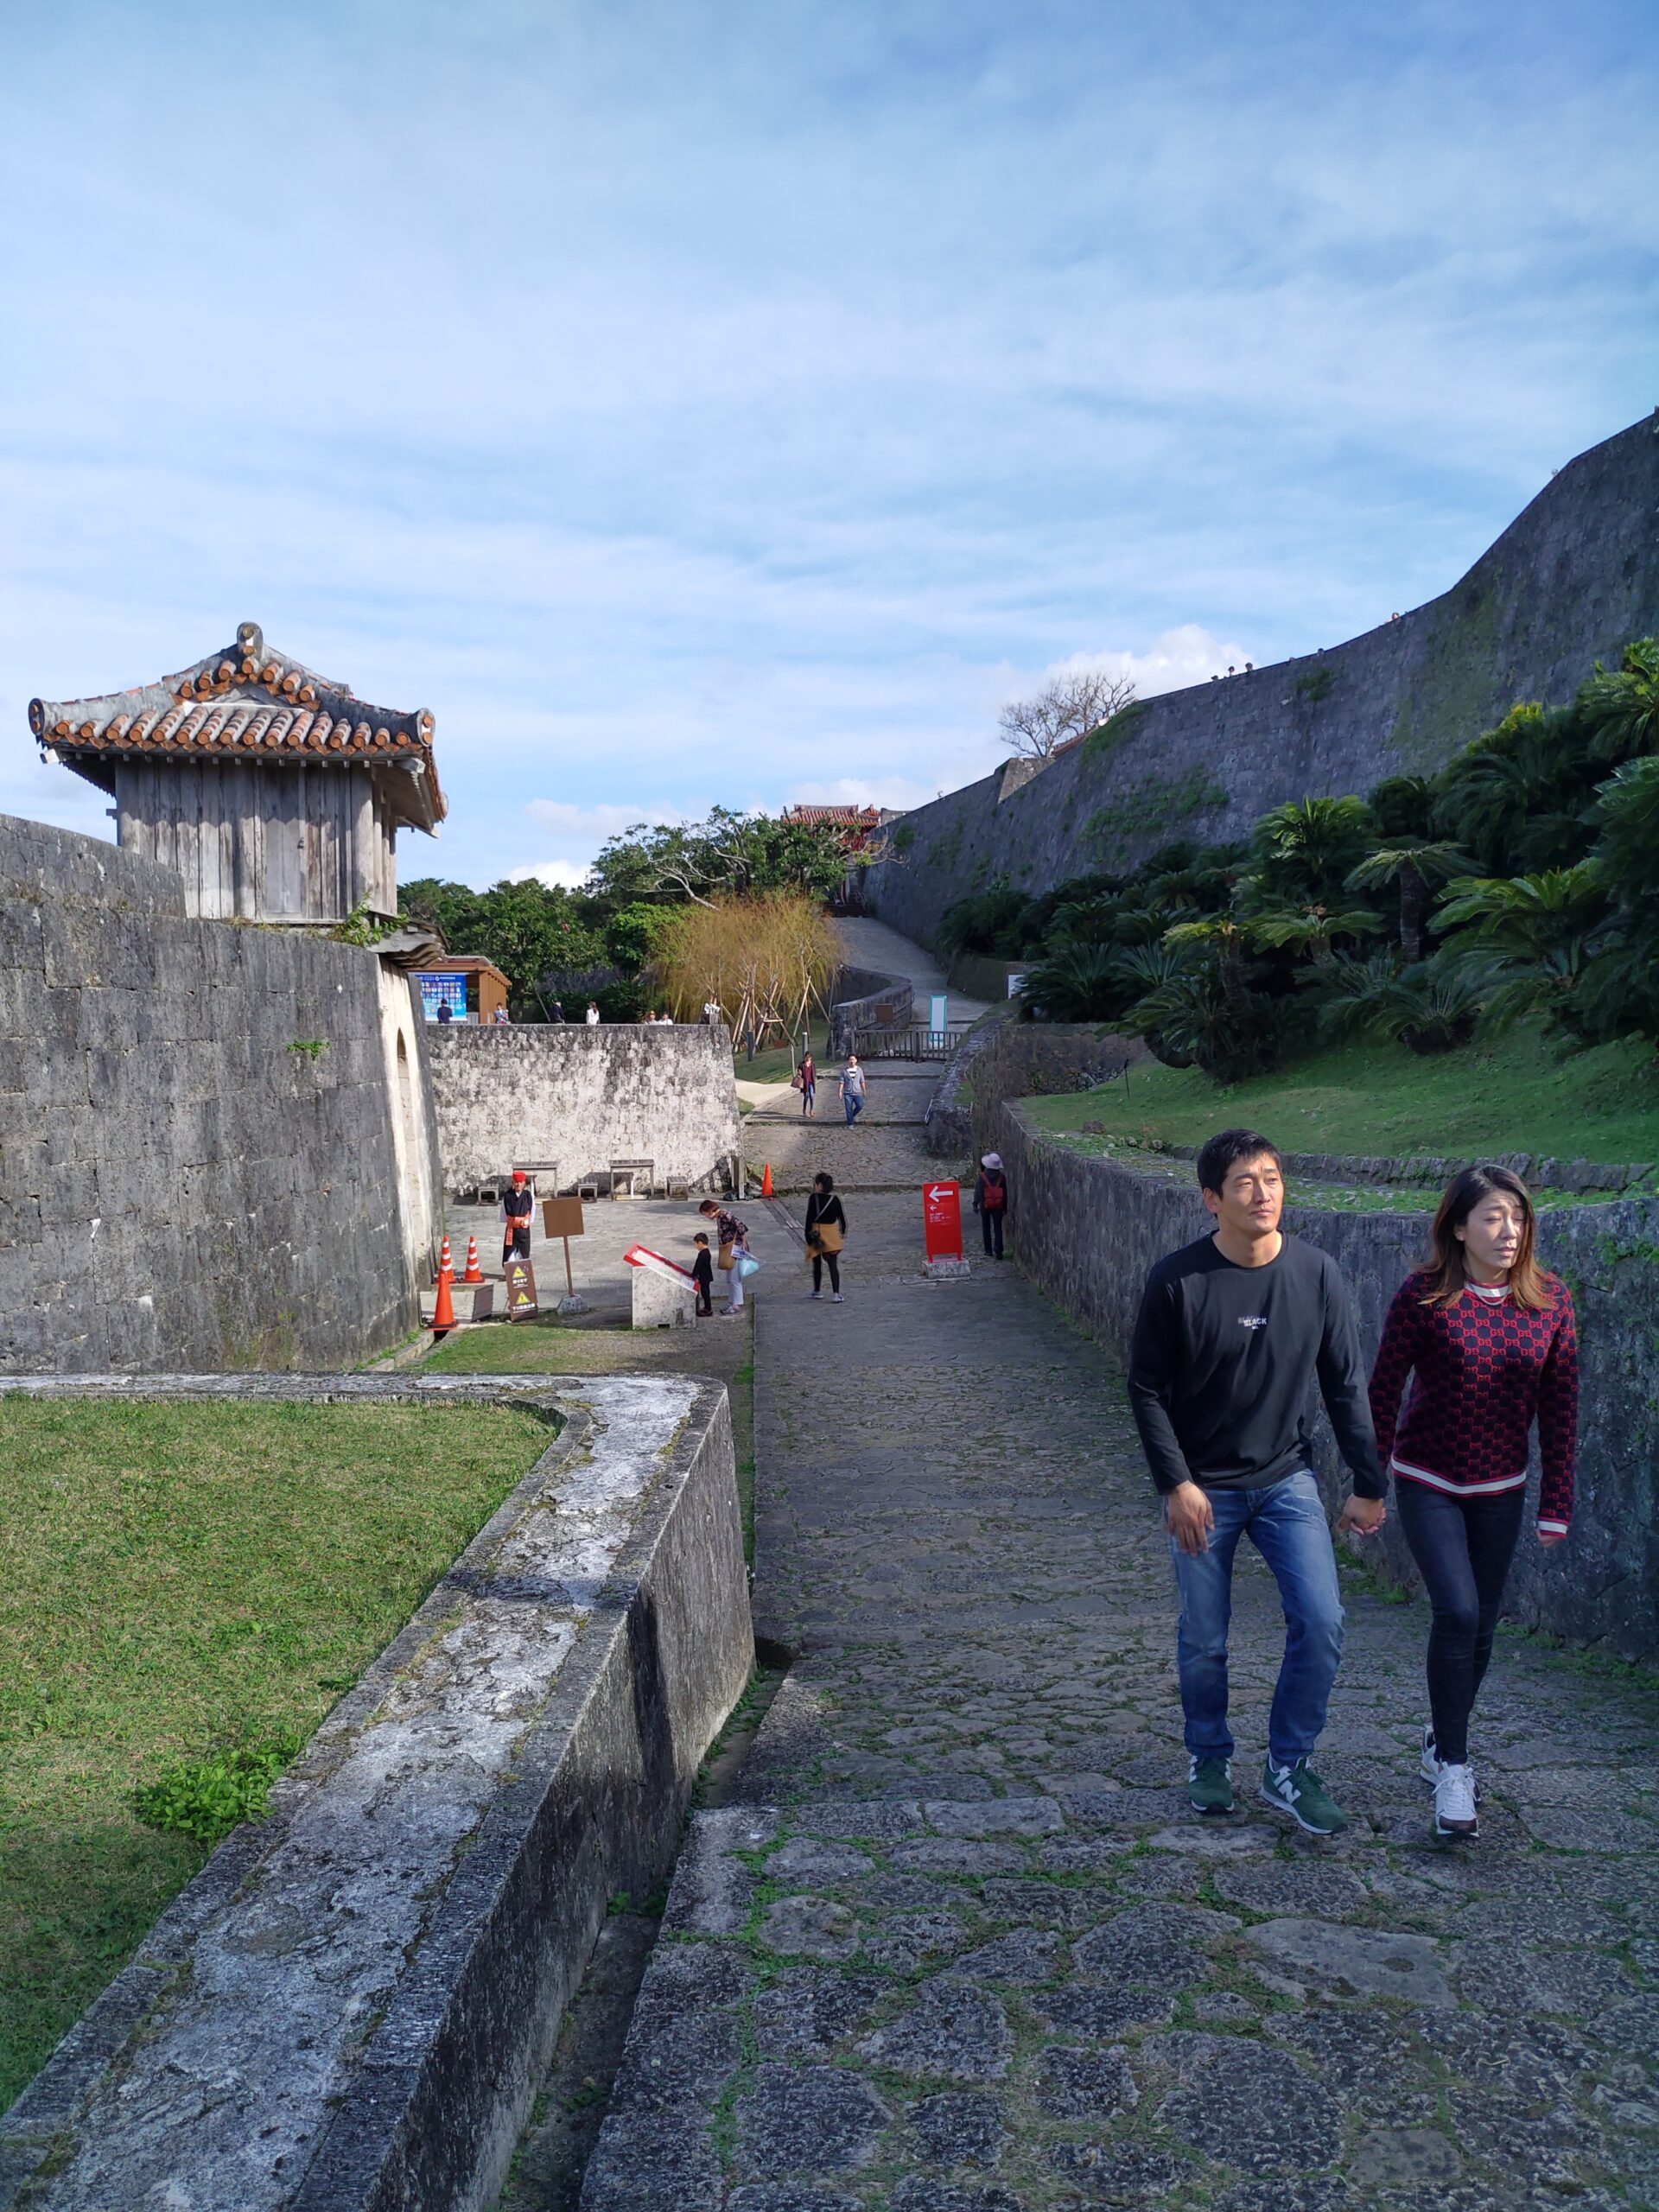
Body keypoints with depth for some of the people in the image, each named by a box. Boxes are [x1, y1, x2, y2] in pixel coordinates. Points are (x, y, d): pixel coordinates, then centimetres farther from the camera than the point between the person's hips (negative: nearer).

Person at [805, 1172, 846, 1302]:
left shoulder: (814, 1198, -11)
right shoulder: (835, 1199, -1)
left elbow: (809, 1218, -13)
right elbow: (841, 1217, 6)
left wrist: (809, 1236, -9)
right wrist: (843, 1231, 22)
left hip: (817, 1233, -2)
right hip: (832, 1234, 2)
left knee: (817, 1264, 16)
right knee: (833, 1265, 0)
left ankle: (817, 1291, 28)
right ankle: (836, 1294, -11)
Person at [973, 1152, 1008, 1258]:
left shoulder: (981, 1177, -8)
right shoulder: (1002, 1177, -1)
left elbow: (978, 1192, -8)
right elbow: (1005, 1193, 4)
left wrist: (975, 1204, -2)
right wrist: (1005, 1207, 11)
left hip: (985, 1206, -1)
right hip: (998, 1206, 1)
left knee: (986, 1228, 11)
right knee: (998, 1228, 1)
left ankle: (989, 1250, 12)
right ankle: (998, 1249, -15)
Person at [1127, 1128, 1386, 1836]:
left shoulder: (1315, 1273, -8)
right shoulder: (1177, 1281, -15)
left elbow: (1346, 1385, 1)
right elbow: (1147, 1390, -7)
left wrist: (1369, 1484, 3)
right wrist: (1176, 1484, -12)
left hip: (1286, 1479, 2)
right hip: (1203, 1488, -2)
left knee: (1320, 1621, -7)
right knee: (1204, 1640, 8)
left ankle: (1288, 1768, 14)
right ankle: (1208, 1757, 33)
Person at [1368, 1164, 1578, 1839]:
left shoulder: (1550, 1300, -8)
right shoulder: (1424, 1296, -18)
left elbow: (1559, 1406, -1)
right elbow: (1383, 1392, -10)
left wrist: (1556, 1503, 0)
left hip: (1500, 1491, 4)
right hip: (1427, 1485, -3)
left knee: (1481, 1626, 12)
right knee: (1457, 1613, -14)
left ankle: (1442, 1742, 36)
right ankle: (1453, 1768, 3)